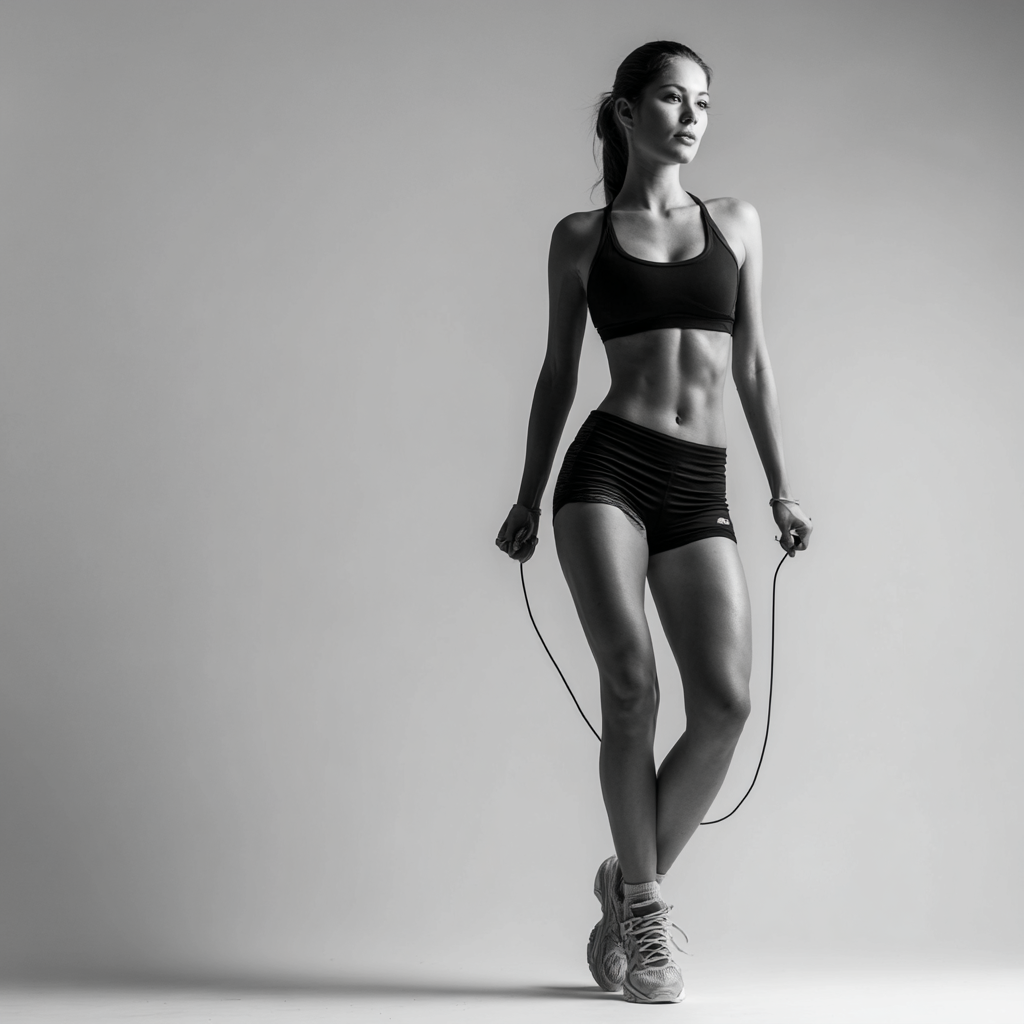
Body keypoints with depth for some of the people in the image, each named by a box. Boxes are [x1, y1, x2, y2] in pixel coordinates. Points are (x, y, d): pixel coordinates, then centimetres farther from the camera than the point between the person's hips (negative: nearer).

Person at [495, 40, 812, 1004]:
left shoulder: (735, 222, 16)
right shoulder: (581, 236, 10)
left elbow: (752, 363, 15)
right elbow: (558, 372, 14)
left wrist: (781, 486, 10)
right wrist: (528, 495, 13)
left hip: (700, 489, 2)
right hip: (609, 467, -2)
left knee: (726, 700, -12)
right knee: (631, 685, -14)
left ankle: (632, 881, 9)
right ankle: (643, 905, 4)